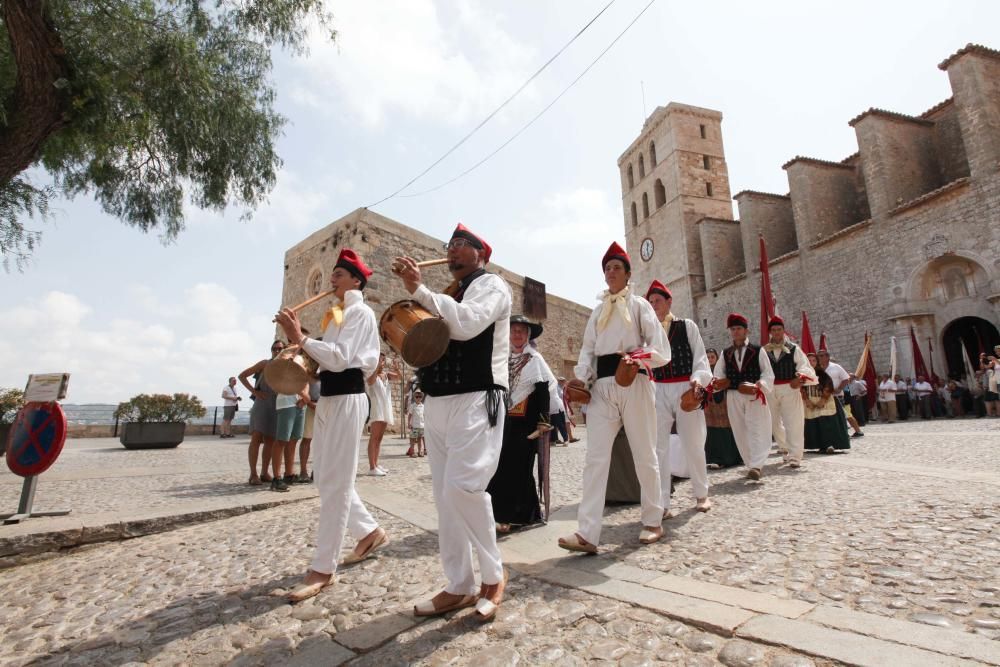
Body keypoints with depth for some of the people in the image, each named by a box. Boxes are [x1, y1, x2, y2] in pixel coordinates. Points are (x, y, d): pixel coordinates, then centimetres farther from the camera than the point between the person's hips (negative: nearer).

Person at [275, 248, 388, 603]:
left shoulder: (360, 312, -7)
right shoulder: (337, 313, 20)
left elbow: (340, 358, -20)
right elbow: (327, 358, 17)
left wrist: (300, 338, -21)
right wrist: (298, 338, 5)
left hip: (347, 397, -10)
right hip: (327, 396, 10)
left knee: (335, 482, -5)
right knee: (326, 477, 14)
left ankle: (322, 569, 4)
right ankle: (370, 532, 29)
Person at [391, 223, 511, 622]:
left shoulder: (491, 285, 1)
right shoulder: (446, 296, 23)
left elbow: (467, 324, -20)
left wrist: (418, 290, -18)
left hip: (475, 401, -8)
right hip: (437, 402, 8)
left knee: (463, 487, -18)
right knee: (445, 497, 8)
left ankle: (493, 575, 6)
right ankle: (460, 586, 21)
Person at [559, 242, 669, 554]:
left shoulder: (639, 305, 8)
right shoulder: (598, 311, 21)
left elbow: (660, 347, -1)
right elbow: (588, 348, 12)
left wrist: (637, 358, -21)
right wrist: (580, 377, -5)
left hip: (633, 383, -3)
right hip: (602, 385, 3)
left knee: (644, 453, 7)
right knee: (595, 457, -5)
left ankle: (653, 522, 25)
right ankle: (587, 534, -7)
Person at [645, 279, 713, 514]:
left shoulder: (687, 326, 4)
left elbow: (700, 356, 1)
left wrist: (699, 378, -16)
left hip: (685, 389, -1)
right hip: (658, 391, 1)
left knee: (693, 444, 10)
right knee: (658, 447, 0)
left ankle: (701, 494, 31)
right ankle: (662, 503, 7)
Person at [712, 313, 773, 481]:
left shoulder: (758, 351, 2)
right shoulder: (725, 353, 11)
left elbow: (768, 374, -1)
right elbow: (718, 376, 9)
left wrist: (758, 386, -19)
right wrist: (719, 383, -13)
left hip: (755, 396, -3)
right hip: (733, 397, 4)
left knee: (757, 431, -11)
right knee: (740, 432, 7)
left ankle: (756, 466, -16)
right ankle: (752, 465, 19)